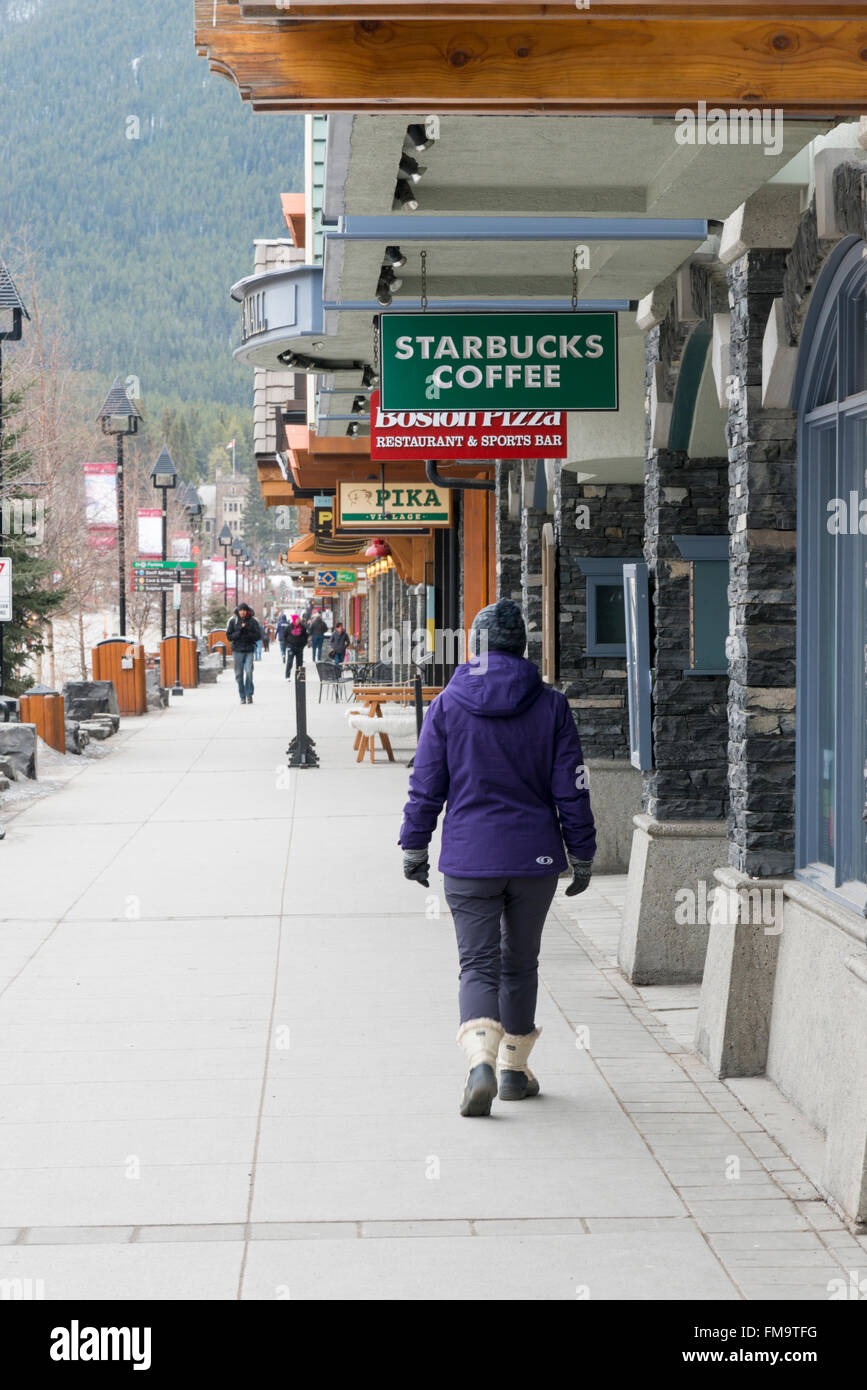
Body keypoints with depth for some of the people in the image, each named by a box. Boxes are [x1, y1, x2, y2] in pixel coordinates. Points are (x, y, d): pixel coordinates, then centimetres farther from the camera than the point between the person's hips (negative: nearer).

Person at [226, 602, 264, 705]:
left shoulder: (253, 621, 3)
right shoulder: (233, 621, 4)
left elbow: (258, 636, 1)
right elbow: (229, 636, 1)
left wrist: (247, 634, -13)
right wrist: (240, 631, -13)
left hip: (249, 650, -1)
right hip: (237, 650, 1)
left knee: (249, 672, -13)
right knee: (239, 674, 2)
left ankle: (249, 695, -1)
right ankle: (242, 696, 10)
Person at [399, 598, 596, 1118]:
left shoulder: (447, 705, -2)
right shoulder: (552, 705, -1)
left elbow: (426, 786, 0)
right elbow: (572, 789, 0)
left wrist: (415, 845, 9)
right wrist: (582, 854, 7)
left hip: (469, 860, -1)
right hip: (536, 859, 1)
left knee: (479, 964, 0)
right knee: (521, 963, 16)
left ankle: (481, 1061, -22)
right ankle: (515, 1068, 22)